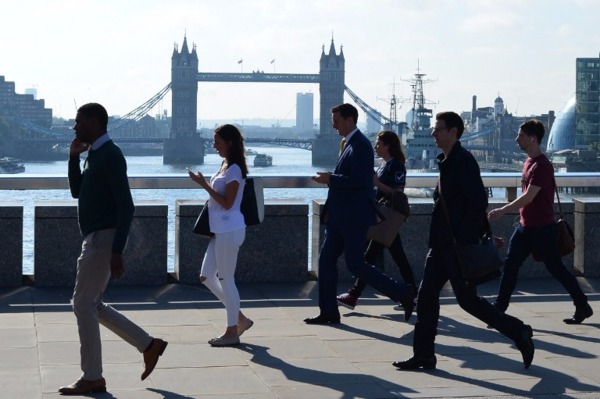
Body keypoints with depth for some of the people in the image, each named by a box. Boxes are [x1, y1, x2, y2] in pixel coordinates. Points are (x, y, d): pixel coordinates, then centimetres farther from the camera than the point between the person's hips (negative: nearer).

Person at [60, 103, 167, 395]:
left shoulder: (110, 155, -14)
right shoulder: (94, 155, 15)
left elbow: (125, 206, -19)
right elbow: (77, 192, 24)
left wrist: (117, 250, -24)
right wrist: (73, 156, 11)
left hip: (104, 239, -10)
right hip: (95, 239, 10)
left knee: (83, 304, -7)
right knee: (92, 306, 12)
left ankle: (92, 377, 0)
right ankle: (149, 346, 15)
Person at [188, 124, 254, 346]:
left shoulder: (234, 169, -14)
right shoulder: (226, 166, 14)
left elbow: (227, 203, -19)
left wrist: (204, 184, -20)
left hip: (229, 230, -10)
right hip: (220, 230, 10)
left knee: (226, 279, -3)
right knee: (206, 277, 11)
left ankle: (232, 331, 7)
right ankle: (240, 319, 18)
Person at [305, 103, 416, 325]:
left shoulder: (360, 145, -15)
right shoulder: (348, 144, 15)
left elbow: (359, 180, -25)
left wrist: (330, 179, -17)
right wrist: (330, 209, 17)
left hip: (354, 217, -10)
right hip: (341, 217, 10)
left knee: (355, 264, -7)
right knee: (326, 259, 8)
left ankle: (403, 294, 2)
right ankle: (328, 312, 14)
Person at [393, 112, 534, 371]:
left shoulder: (463, 162, -15)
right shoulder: (446, 162, 15)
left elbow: (478, 201, -22)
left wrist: (464, 239, -23)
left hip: (460, 245, -10)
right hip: (442, 244, 10)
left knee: (467, 299, -4)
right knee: (426, 296, 7)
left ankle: (519, 333, 8)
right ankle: (423, 355, 12)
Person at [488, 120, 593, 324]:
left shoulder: (541, 165, -19)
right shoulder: (528, 161, 10)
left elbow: (528, 197, -25)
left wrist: (502, 211, -25)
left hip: (542, 228, -9)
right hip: (525, 225, 9)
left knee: (556, 268, 1)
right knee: (510, 265, 3)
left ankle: (583, 307, 14)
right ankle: (499, 309, 5)